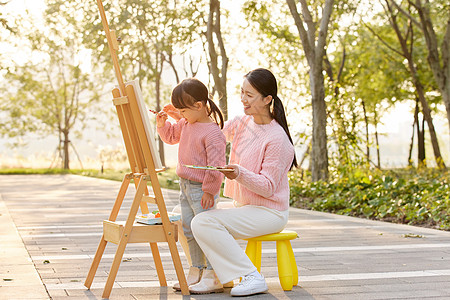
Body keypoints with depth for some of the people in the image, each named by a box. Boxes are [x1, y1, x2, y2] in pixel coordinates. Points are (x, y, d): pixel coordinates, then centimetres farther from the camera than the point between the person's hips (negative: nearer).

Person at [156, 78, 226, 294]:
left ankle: (212, 277, 0)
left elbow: (215, 165, -21)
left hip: (202, 189, -9)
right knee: (188, 231, 15)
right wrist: (162, 123, 8)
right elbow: (171, 136, 26)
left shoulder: (213, 132, -20)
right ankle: (196, 272, 26)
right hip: (185, 186, 10)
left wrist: (209, 189, -20)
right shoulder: (186, 124, 7)